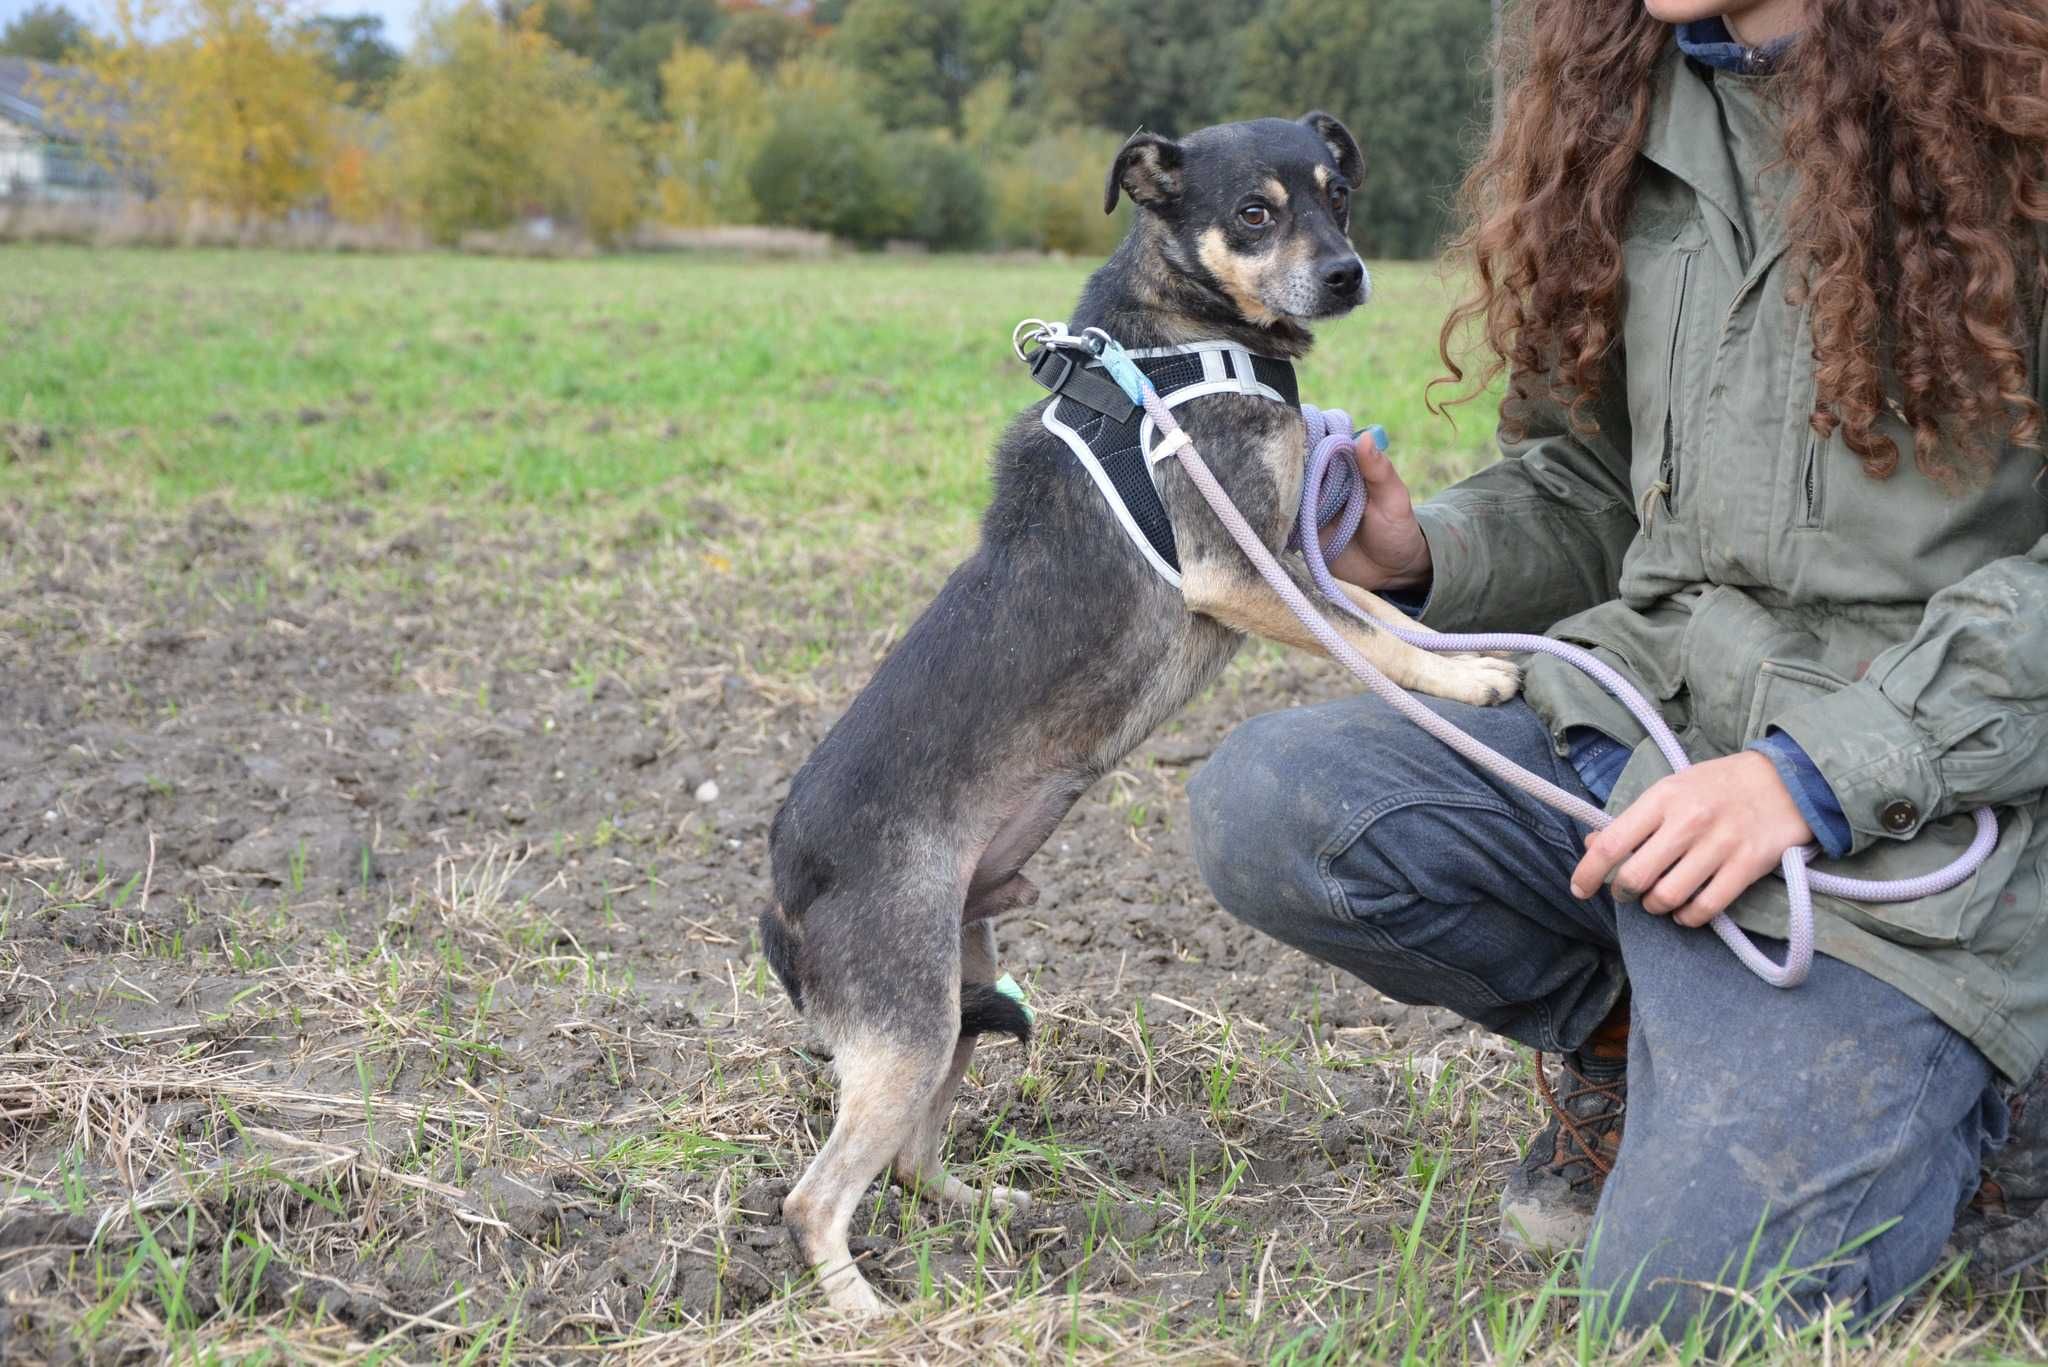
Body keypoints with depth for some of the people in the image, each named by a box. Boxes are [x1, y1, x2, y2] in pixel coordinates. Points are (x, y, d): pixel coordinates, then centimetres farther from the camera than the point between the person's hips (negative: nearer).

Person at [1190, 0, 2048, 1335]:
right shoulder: (1628, 114, 10)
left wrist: (1818, 771, -20)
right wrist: (1422, 556, -3)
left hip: (1914, 793, -6)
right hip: (1638, 725, 6)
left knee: (1693, 1281, -19)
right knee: (1267, 800, -18)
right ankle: (1637, 1039, 7)